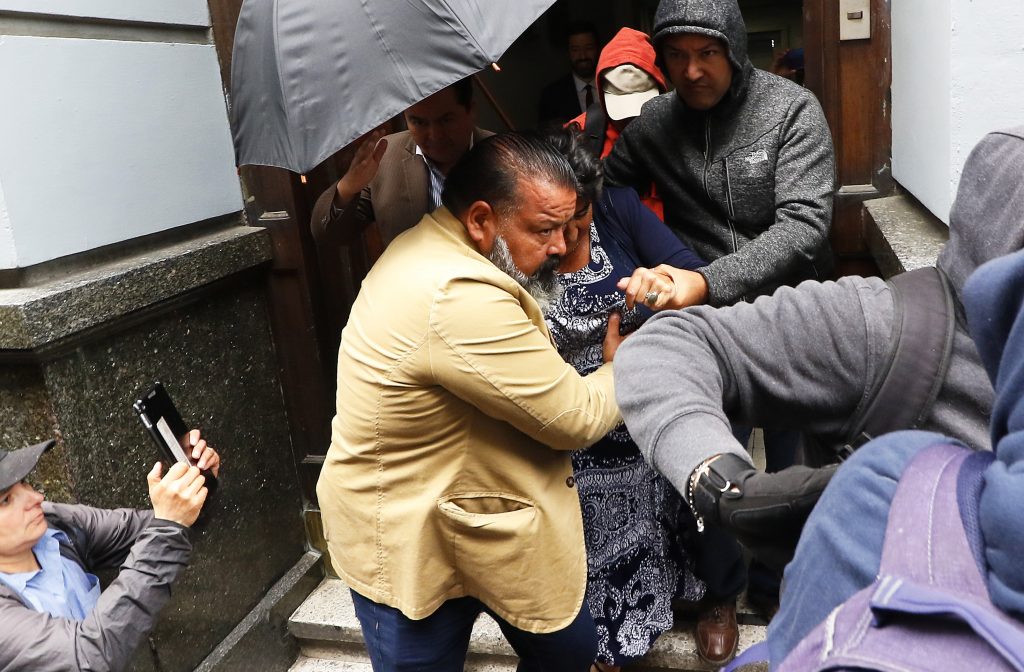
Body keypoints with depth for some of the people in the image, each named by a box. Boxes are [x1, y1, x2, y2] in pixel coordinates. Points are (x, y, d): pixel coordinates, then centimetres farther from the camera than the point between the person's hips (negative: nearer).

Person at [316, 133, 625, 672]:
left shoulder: (436, 251, 3)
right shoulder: (459, 298, -31)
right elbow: (575, 417, -22)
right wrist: (623, 365, -3)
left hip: (470, 515, 9)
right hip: (408, 546, -9)